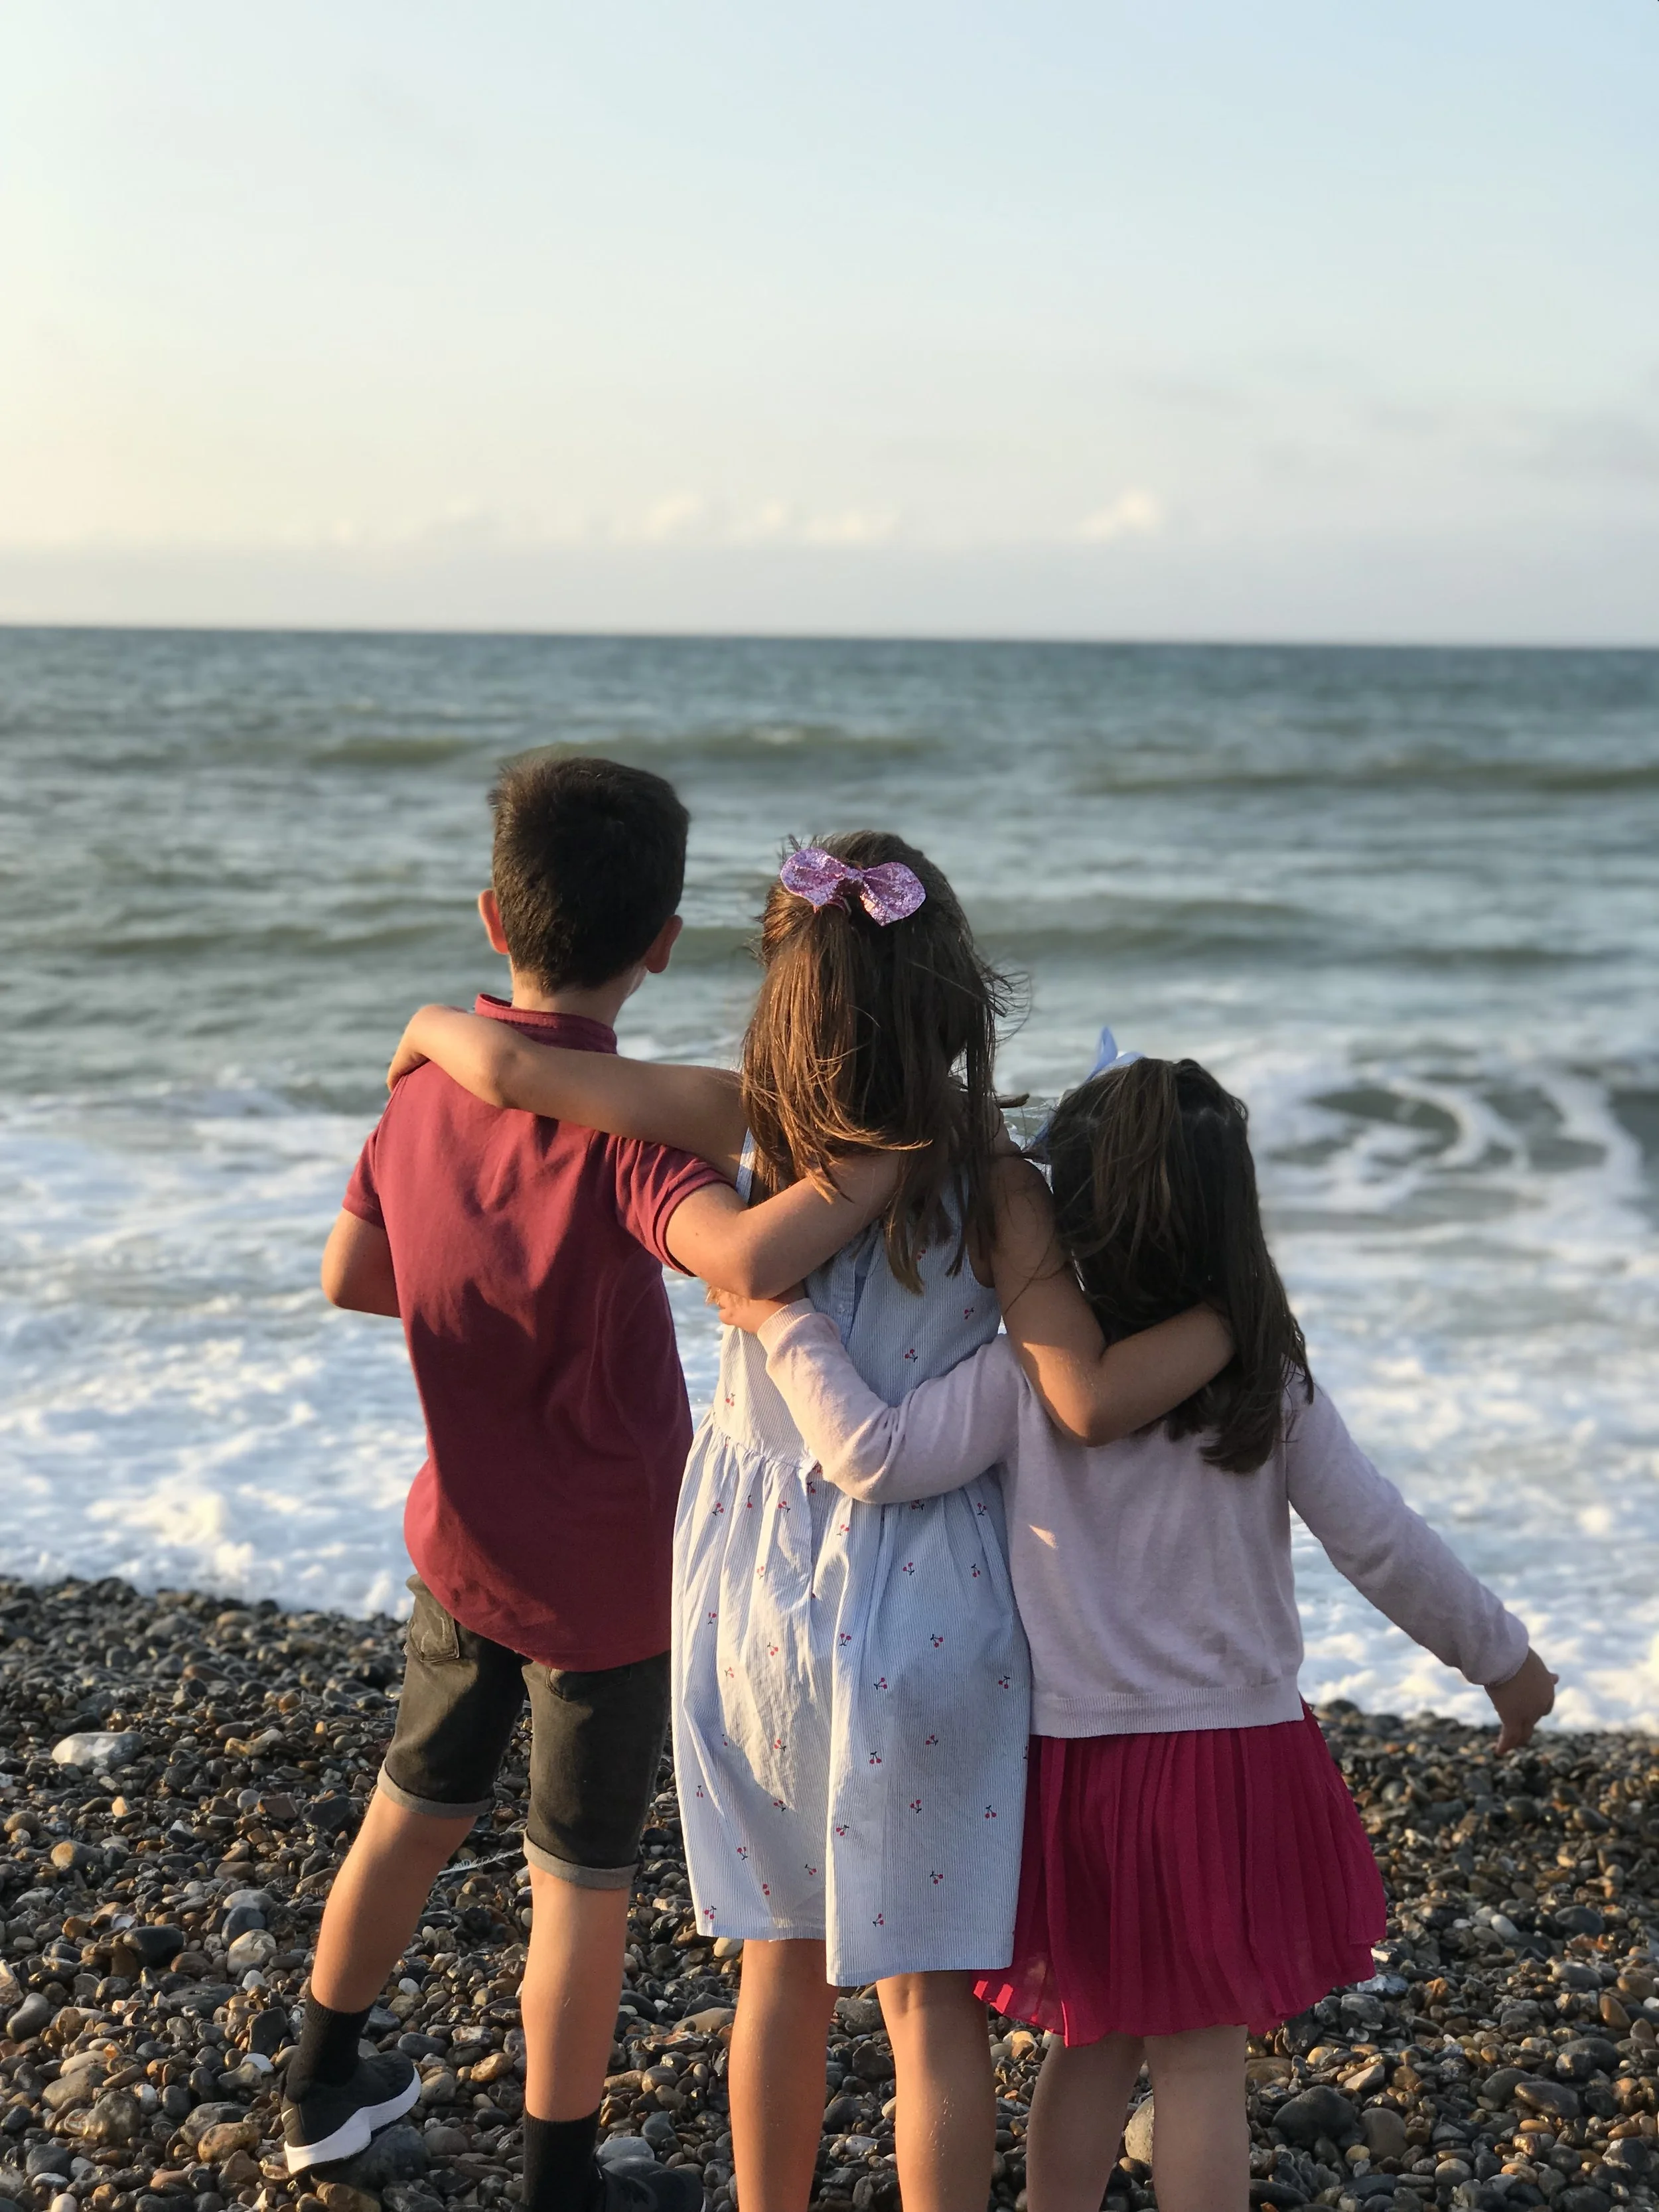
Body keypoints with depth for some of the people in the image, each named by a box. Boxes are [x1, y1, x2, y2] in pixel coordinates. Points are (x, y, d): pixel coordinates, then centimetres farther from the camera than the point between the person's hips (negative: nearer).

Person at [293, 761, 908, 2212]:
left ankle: (324, 2087, 44)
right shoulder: (619, 1122, -28)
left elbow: (349, 1275, 9)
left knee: (414, 1809, 26)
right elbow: (749, 1257, -47)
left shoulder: (430, 1084, -6)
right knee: (582, 1880, 11)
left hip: (465, 1539, 6)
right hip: (606, 1573, -6)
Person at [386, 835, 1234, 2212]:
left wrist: (434, 1027, 11)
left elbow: (509, 1067, -11)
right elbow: (1091, 1398, -22)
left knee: (784, 1962, 21)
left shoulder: (746, 1128, -9)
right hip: (920, 1616, -3)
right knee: (929, 1991, 9)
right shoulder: (995, 1188, -15)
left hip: (754, 1594, 3)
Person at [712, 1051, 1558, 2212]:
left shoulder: (1029, 1371, -13)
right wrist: (1505, 1656, 13)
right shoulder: (1273, 1381, -7)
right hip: (1237, 1759, 0)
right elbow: (1385, 1547, -2)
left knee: (1088, 2045, 18)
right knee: (1204, 2058, 10)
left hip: (1076, 1758, 0)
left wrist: (788, 1326, -9)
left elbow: (877, 1459, -21)